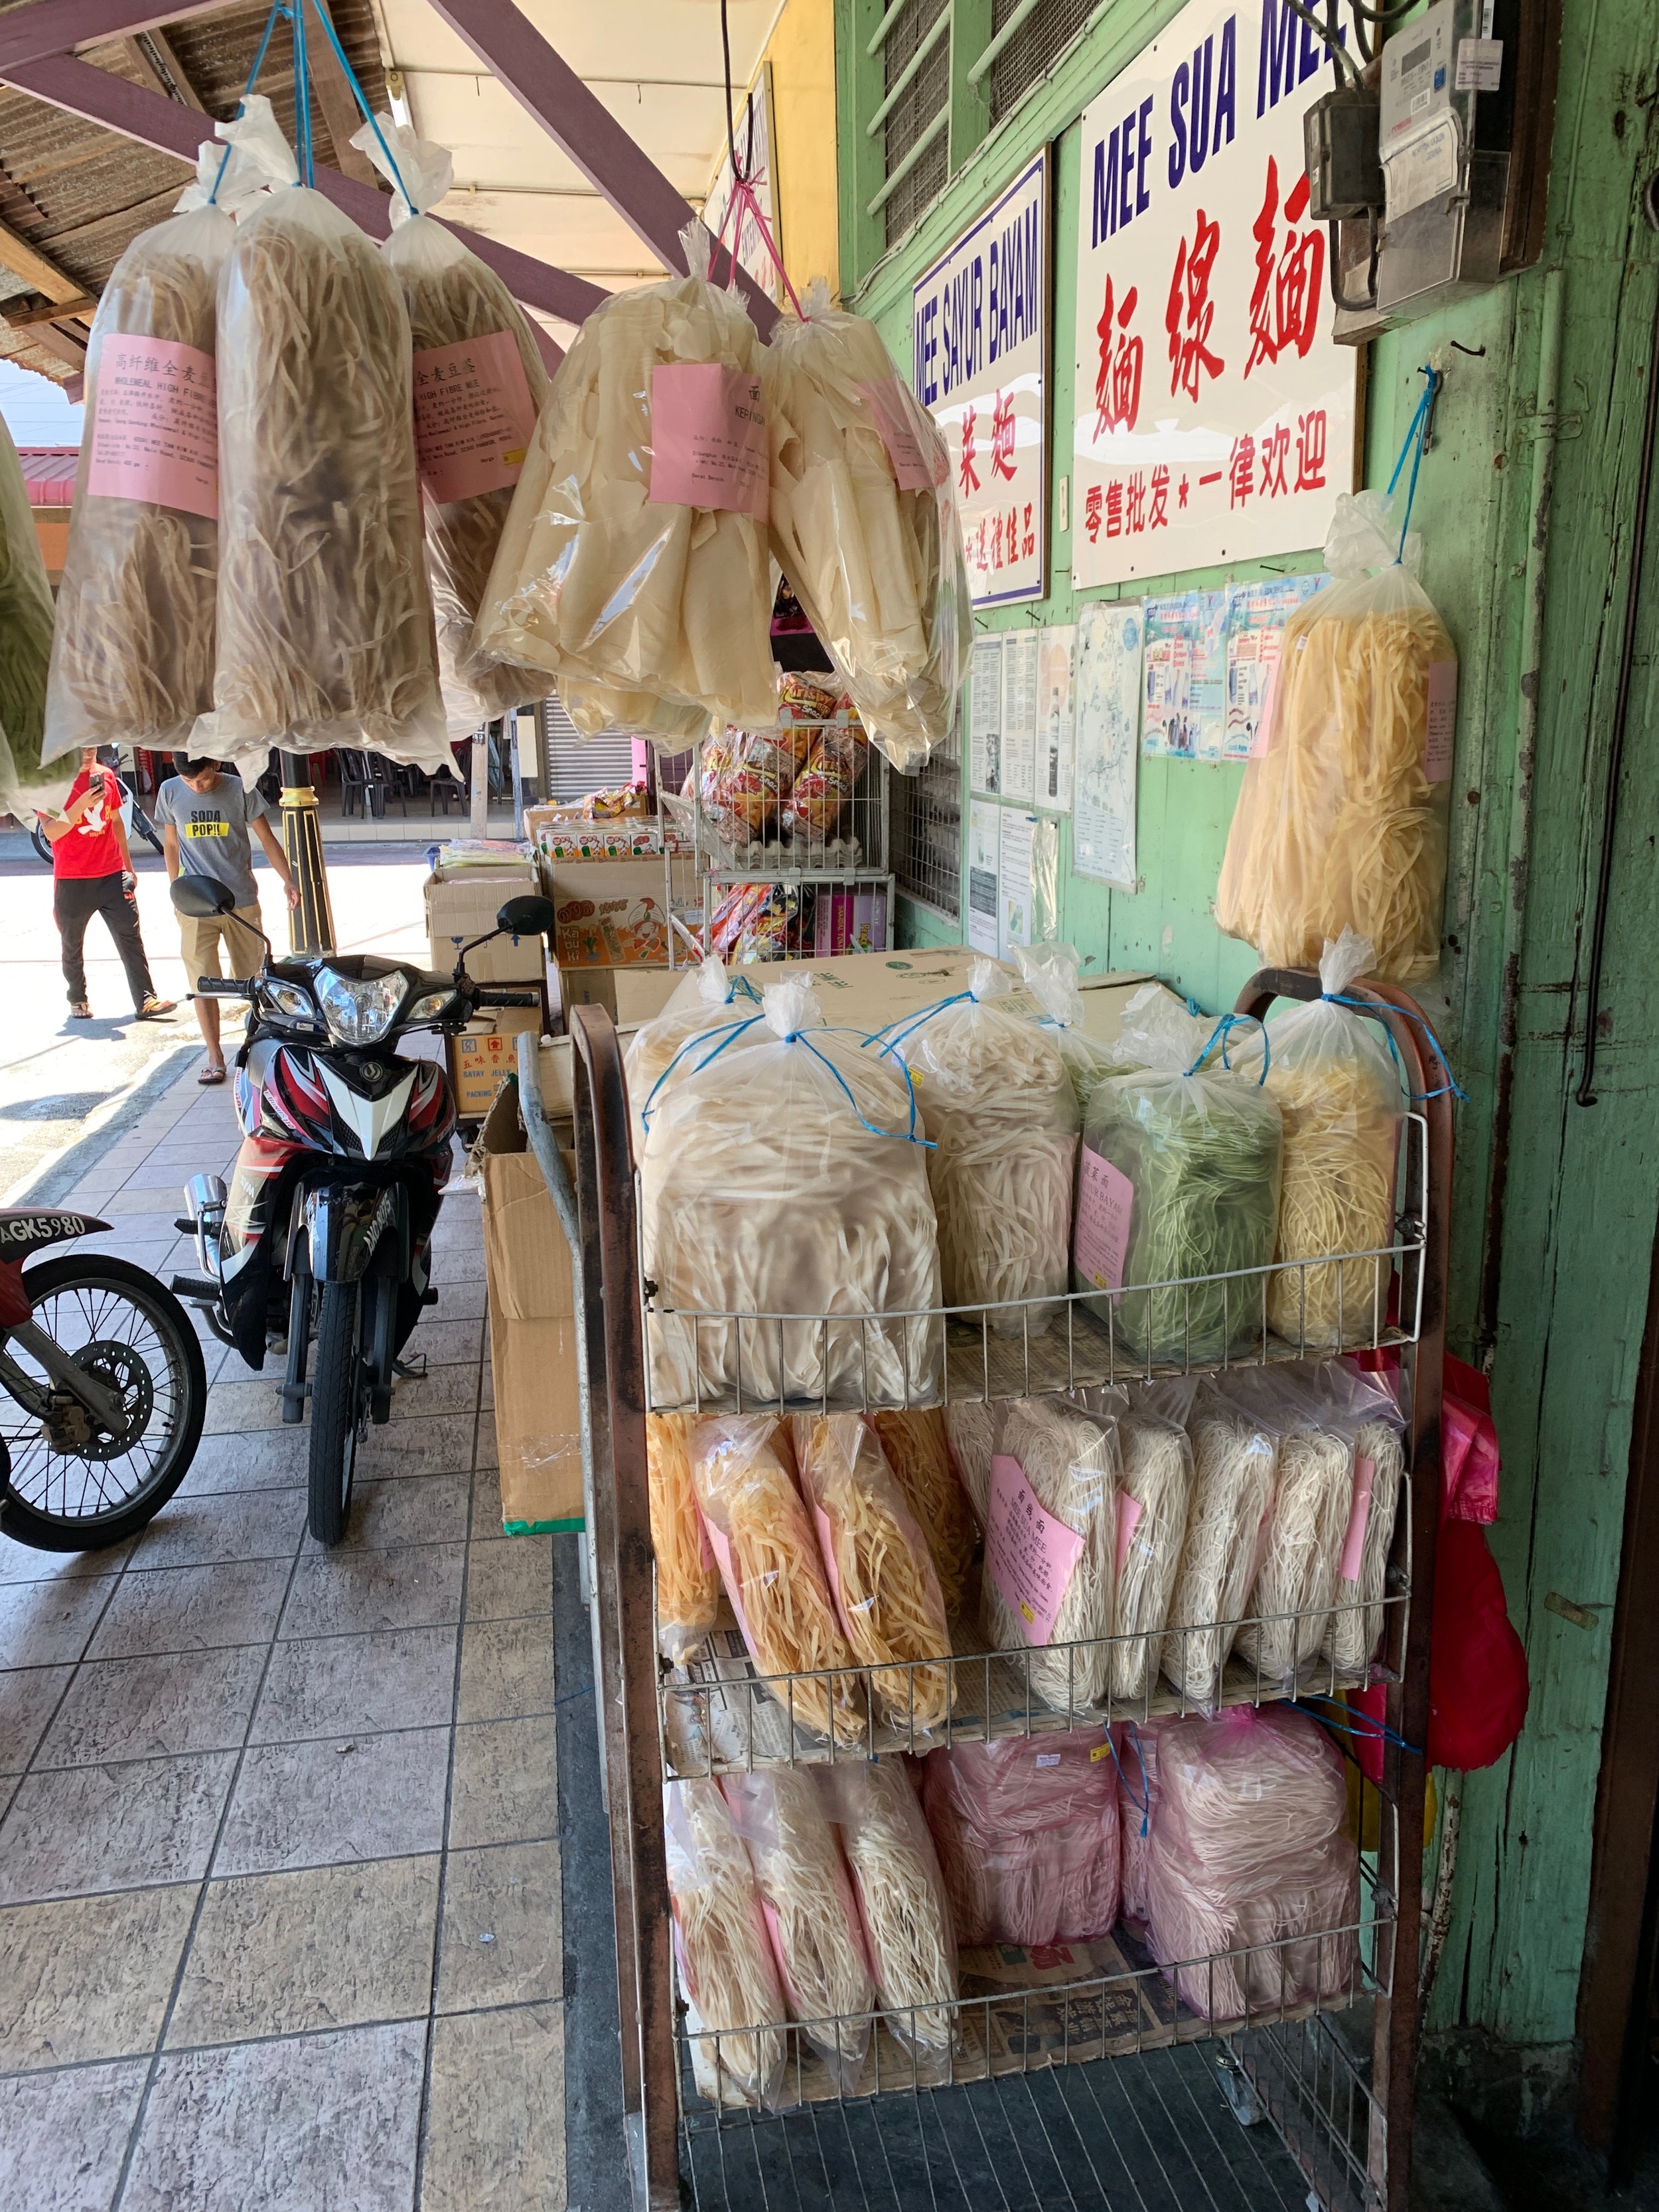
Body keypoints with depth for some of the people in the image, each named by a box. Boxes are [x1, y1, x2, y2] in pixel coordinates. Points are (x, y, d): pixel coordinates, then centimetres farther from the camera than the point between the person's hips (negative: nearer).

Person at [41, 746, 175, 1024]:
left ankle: (146, 1000, -6)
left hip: (112, 874, 3)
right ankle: (78, 1001, 23)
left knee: (130, 938, -4)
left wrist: (128, 866, 19)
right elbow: (52, 832, -16)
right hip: (72, 881, -3)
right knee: (73, 946, 8)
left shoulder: (105, 776, 7)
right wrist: (82, 803, -28)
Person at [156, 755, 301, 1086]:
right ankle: (215, 1059, 5)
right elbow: (171, 844, 11)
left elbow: (267, 838, -2)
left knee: (253, 977, 6)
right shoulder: (169, 792, 1)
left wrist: (288, 880, -14)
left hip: (241, 900, -1)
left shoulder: (240, 789, -5)